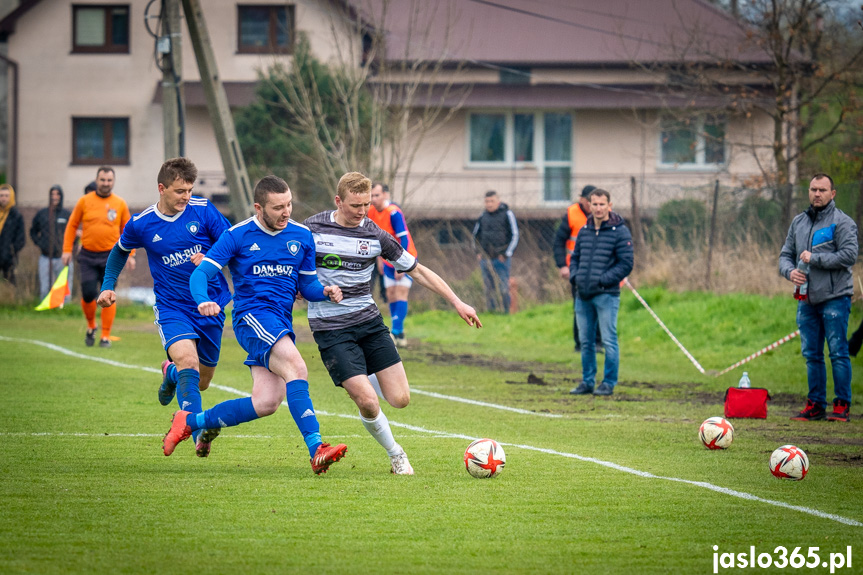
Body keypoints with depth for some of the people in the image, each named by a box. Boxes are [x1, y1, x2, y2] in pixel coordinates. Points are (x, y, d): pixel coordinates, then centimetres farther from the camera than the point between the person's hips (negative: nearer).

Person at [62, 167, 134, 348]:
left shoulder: (120, 204, 4)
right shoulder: (85, 201, 3)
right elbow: (72, 225, 8)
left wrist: (130, 254, 3)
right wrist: (67, 250, 2)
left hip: (110, 256, 0)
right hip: (87, 256, 0)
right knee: (88, 294, -5)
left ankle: (106, 336, 3)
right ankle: (91, 327, 21)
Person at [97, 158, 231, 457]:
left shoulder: (203, 210, -7)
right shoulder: (141, 224, -5)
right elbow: (120, 251, 17)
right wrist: (108, 287, 7)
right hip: (171, 306, -2)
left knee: (200, 382, 15)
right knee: (187, 360, -30)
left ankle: (171, 373, 52)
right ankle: (199, 435, -36)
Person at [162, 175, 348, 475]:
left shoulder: (302, 236, 11)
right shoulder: (238, 235, -3)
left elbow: (307, 286, 19)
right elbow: (201, 273, -7)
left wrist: (325, 292, -4)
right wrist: (203, 300, -28)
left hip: (281, 325, 6)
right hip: (252, 315, -6)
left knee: (266, 403, -6)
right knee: (296, 368, -29)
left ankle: (190, 421, 11)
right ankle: (316, 450, -34)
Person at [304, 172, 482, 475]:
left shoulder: (375, 236, 0)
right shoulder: (312, 229, -7)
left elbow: (418, 271, 7)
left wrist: (457, 302, 2)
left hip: (369, 321, 3)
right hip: (331, 328, -3)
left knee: (400, 399, -4)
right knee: (367, 401, -16)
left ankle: (363, 379, 29)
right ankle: (395, 455, 10)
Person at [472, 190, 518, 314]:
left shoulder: (507, 214, -2)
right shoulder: (483, 216, 12)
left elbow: (514, 235, -3)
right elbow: (476, 234, 25)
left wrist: (506, 254, -8)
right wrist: (477, 251, 11)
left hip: (501, 258, -5)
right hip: (485, 258, 5)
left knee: (503, 288, -10)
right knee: (489, 288, 5)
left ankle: (506, 312, -4)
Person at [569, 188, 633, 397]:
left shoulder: (620, 232, -5)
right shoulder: (584, 231, 14)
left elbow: (626, 264, -8)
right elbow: (575, 258, 24)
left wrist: (603, 280, -14)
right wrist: (574, 276, 4)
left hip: (606, 295, -6)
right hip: (583, 295, 6)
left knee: (609, 341, -5)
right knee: (586, 341, 10)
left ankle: (609, 383, 1)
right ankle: (587, 381, 19)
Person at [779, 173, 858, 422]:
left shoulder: (842, 222, -4)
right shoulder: (798, 222, 15)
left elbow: (849, 255, -15)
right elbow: (785, 254, 17)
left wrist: (815, 258, -16)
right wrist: (790, 271, -5)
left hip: (834, 298, -6)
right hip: (807, 299, 6)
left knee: (838, 353, -6)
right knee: (812, 355, 7)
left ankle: (842, 406, -1)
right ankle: (815, 405, 13)